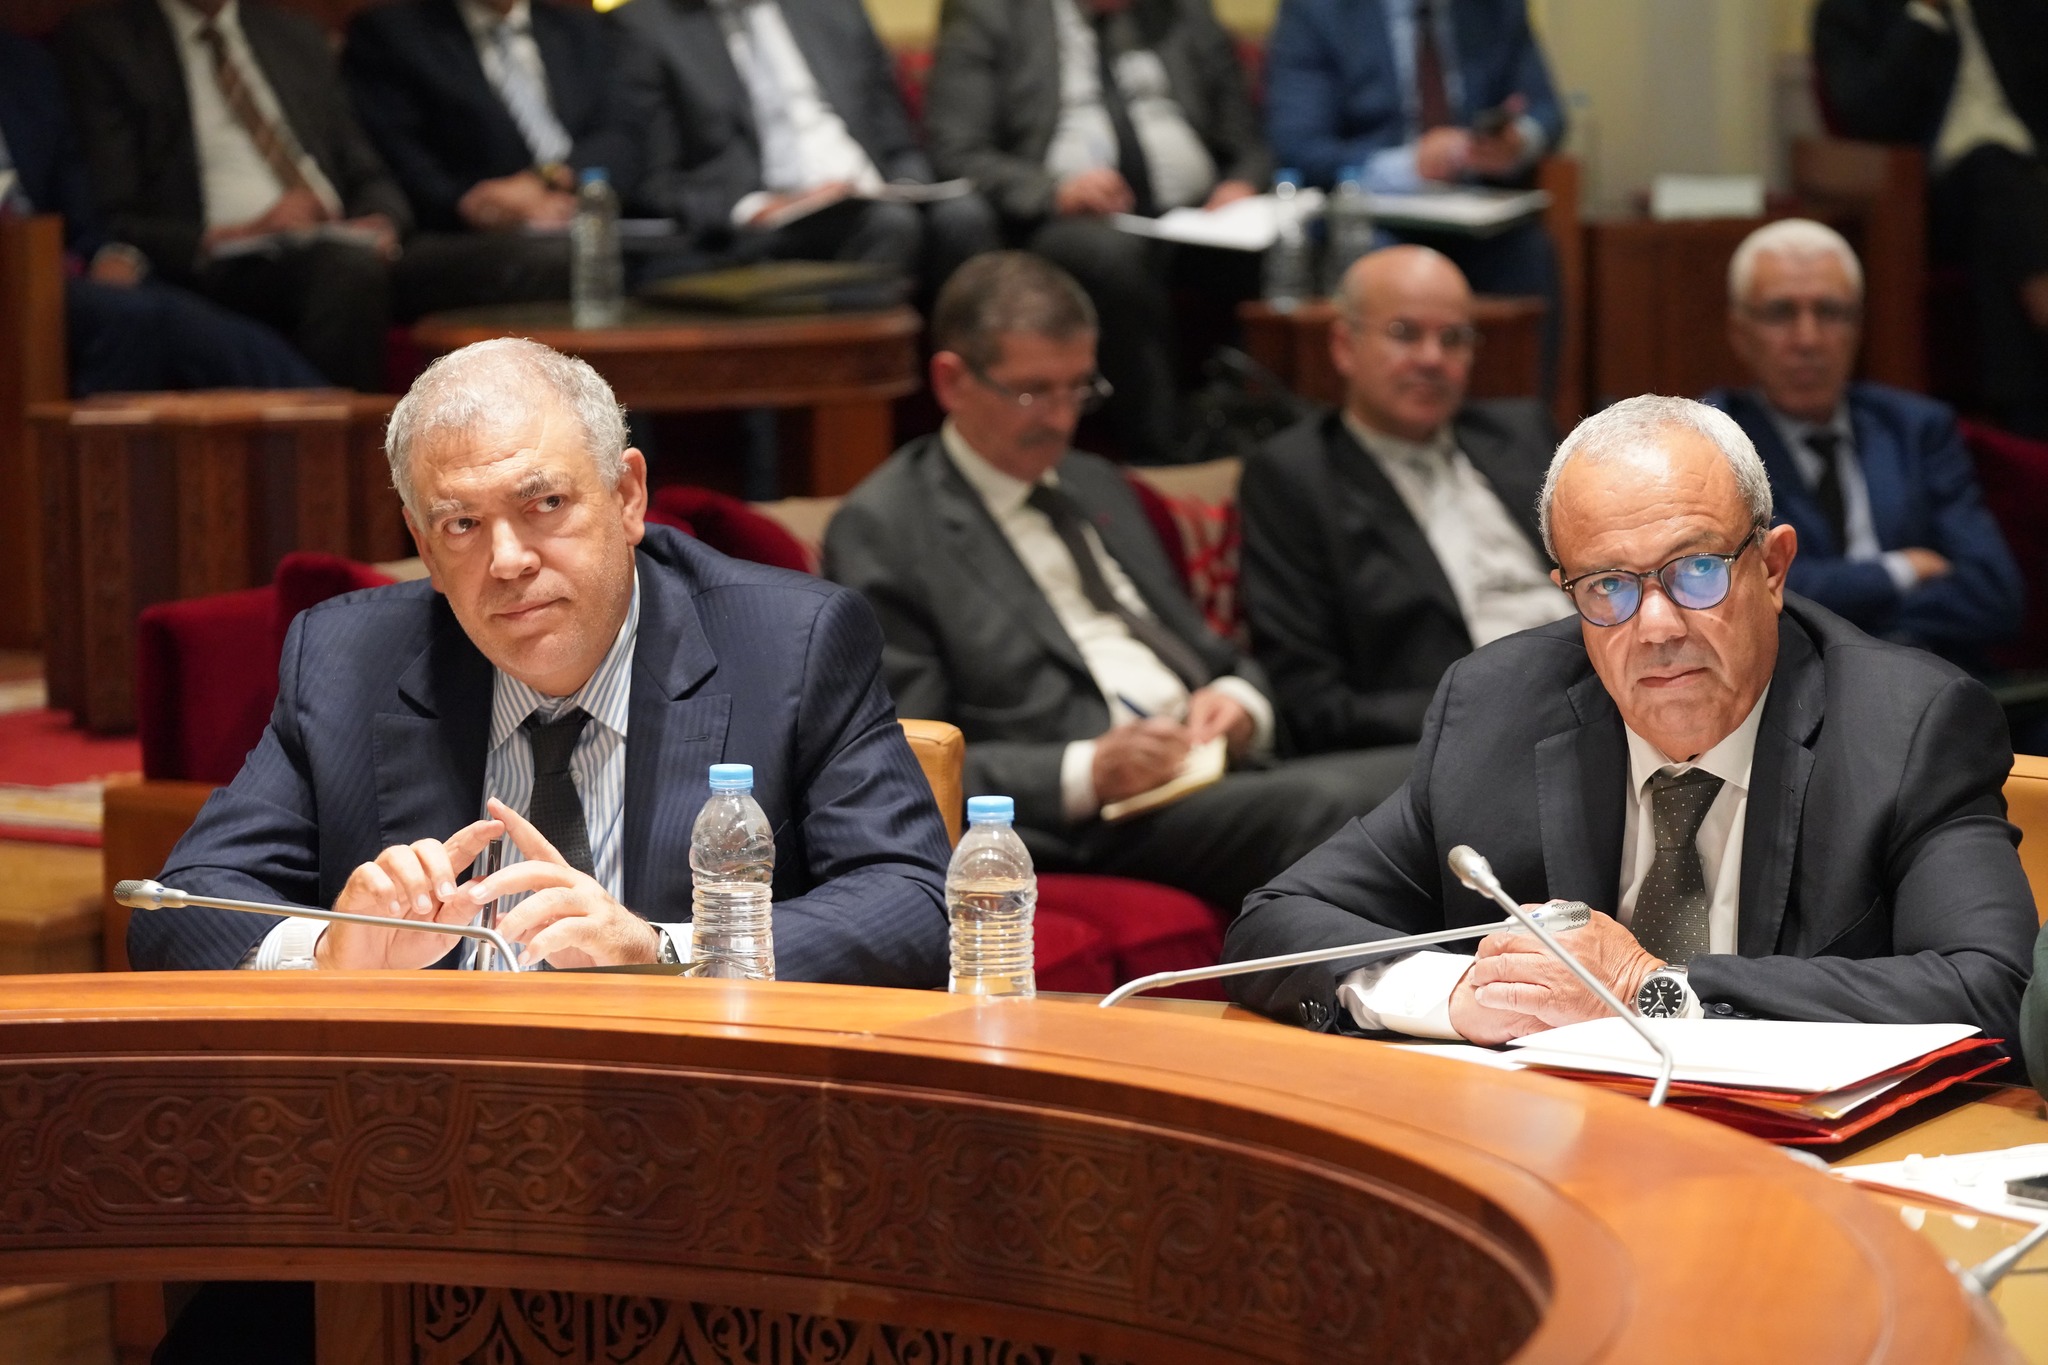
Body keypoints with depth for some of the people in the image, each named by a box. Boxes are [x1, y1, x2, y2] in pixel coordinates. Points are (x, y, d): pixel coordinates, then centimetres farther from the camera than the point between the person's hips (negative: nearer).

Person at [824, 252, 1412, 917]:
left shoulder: (1096, 486, 26)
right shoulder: (880, 531, 2)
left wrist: (1238, 699, 4)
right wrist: (1086, 773, -18)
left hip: (1220, 765, 8)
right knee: (1321, 801, -35)